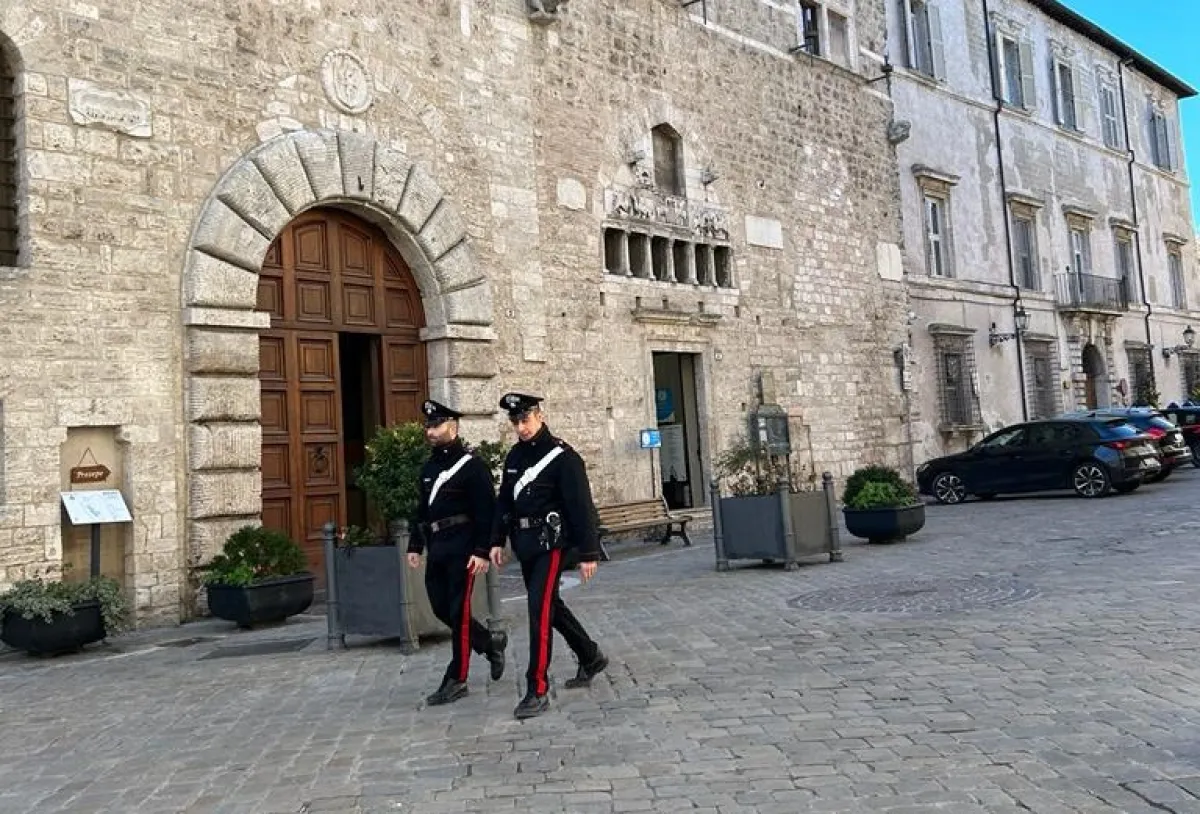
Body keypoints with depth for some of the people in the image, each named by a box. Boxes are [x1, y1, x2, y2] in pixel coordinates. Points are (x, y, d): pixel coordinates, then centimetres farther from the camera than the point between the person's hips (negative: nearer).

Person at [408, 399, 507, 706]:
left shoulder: (472, 465, -10)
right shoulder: (428, 468, 14)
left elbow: (486, 511, -14)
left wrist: (481, 551, -19)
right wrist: (415, 545, 16)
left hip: (462, 549, -8)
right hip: (436, 548, 8)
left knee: (458, 612, -2)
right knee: (441, 608, 11)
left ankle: (456, 679, 7)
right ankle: (490, 642, 31)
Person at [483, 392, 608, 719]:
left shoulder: (563, 456, -12)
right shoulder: (514, 456, 10)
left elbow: (582, 506, -14)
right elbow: (504, 500, 15)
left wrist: (588, 553, -15)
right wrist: (497, 541, 9)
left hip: (551, 542, -8)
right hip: (525, 544, 8)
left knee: (540, 608, -12)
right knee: (550, 605, 17)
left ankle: (538, 690, -6)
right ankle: (591, 657, 37)